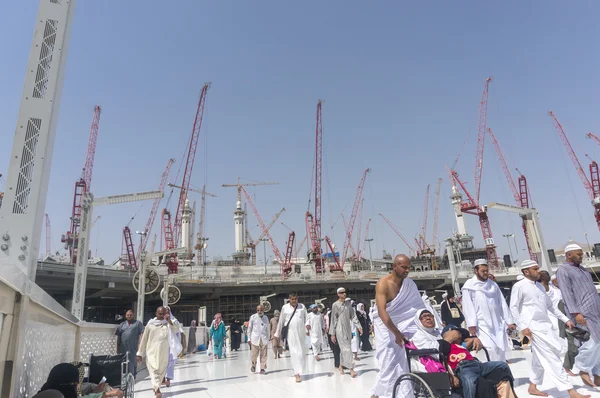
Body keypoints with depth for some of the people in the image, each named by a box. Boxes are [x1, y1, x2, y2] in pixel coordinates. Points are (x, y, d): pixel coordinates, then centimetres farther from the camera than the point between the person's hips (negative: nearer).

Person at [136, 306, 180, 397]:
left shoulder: (167, 324, 5)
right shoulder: (150, 324, 2)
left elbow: (177, 330, -7)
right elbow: (144, 339, 5)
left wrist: (170, 321, -17)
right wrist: (140, 353, 4)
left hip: (164, 352, 2)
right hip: (152, 352, -2)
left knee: (162, 371, 7)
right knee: (154, 369, -10)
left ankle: (155, 387, 26)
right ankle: (157, 389, -15)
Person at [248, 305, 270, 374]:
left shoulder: (266, 318, 4)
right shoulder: (253, 317, -2)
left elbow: (268, 329, 10)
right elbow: (249, 328, 3)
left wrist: (268, 338, 11)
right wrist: (249, 338, 2)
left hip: (264, 339, 2)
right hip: (255, 339, -1)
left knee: (263, 355, 0)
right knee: (254, 354, 2)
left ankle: (262, 368, 11)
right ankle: (253, 365, 29)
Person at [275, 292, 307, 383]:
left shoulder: (302, 306, 7)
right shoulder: (285, 307, 3)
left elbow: (306, 318, 6)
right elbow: (281, 321, 9)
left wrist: (307, 327, -12)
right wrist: (278, 333, 13)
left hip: (301, 332, 3)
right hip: (291, 332, -2)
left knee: (302, 352, 10)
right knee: (294, 352, -7)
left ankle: (299, 369, 30)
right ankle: (297, 374, -5)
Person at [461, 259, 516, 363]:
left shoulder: (493, 285, 15)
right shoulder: (469, 286, -2)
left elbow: (502, 303, 16)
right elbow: (468, 306, -7)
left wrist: (509, 321, 12)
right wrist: (471, 324, -12)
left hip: (498, 324, 5)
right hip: (482, 325, -5)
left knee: (501, 348, 4)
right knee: (491, 348, -15)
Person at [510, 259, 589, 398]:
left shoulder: (539, 286, 14)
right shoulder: (519, 286, -9)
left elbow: (550, 305, 21)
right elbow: (513, 307, -11)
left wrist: (565, 319, 16)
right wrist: (522, 327, -16)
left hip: (545, 325, 8)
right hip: (533, 326, -8)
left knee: (541, 358, 13)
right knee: (551, 358, -8)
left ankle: (533, 387, 25)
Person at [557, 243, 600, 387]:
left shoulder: (582, 269, 21)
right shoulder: (563, 270, -6)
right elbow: (567, 293, -13)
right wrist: (575, 312, -20)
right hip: (583, 313, -8)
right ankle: (583, 369, 4)